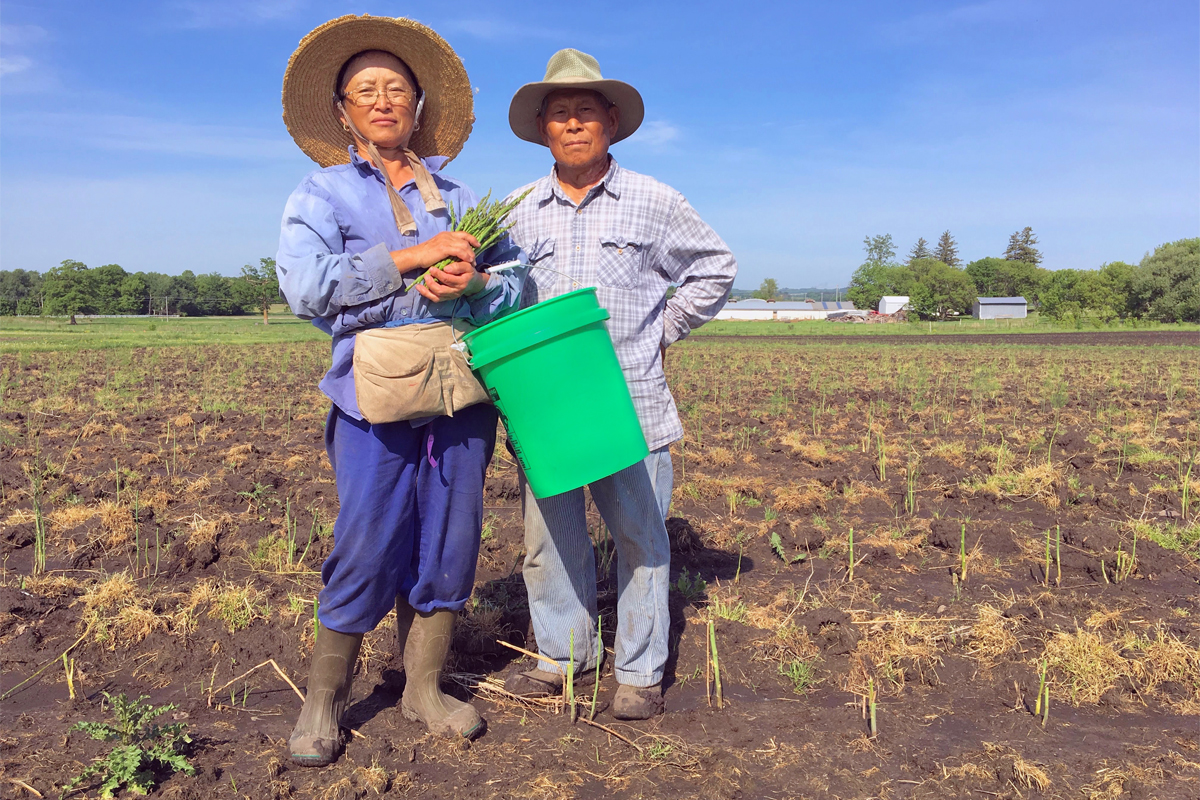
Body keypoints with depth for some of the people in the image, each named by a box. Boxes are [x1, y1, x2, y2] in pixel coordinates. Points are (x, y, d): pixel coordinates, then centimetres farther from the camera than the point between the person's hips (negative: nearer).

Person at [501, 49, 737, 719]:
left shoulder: (653, 202, 2)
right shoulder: (522, 213, 10)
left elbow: (715, 268, 13)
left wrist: (665, 332, 7)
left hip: (629, 402, -2)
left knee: (639, 536, 4)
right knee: (549, 535, 9)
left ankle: (641, 673, 20)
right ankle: (565, 656, 28)